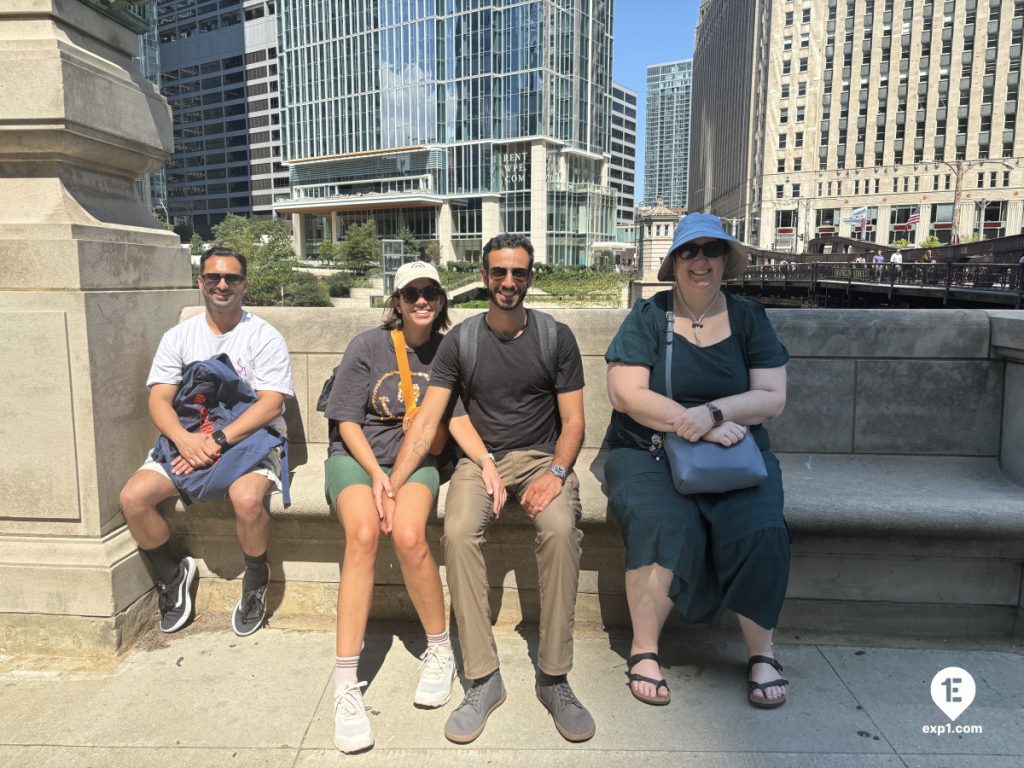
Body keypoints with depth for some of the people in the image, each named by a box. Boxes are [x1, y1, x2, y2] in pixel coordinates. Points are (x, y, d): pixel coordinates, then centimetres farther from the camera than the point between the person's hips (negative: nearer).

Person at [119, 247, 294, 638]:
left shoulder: (264, 337, -2)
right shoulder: (178, 336, 10)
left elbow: (270, 404, -11)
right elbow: (159, 400, 2)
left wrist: (219, 440, -21)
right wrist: (184, 439, -18)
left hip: (250, 440, -4)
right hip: (186, 440, 4)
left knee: (247, 498, -33)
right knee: (133, 496, -18)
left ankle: (255, 582, -4)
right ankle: (172, 574, 10)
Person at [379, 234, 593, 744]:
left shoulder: (556, 337, 1)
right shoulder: (460, 341, 2)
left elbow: (572, 420, 0)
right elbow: (426, 420, -3)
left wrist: (556, 472, -19)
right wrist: (393, 483, -16)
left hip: (543, 458, 0)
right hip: (480, 459, 1)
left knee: (560, 529, -32)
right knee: (458, 532, -30)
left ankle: (553, 678, -17)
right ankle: (483, 680, -17)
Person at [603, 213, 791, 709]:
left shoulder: (749, 318, 10)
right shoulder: (648, 316, 2)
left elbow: (772, 398, 0)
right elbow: (626, 394, -10)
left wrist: (712, 413, -18)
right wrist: (702, 426, -18)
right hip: (647, 454, -2)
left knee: (760, 530, -25)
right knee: (663, 525, -30)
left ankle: (761, 653, -2)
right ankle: (643, 651, -10)